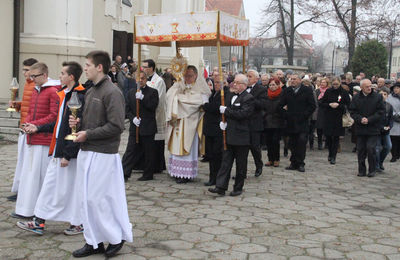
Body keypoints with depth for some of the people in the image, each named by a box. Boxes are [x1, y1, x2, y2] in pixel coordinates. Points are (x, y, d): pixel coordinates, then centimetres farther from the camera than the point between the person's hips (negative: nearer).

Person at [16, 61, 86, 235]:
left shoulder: (78, 98, -18)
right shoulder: (65, 95, 12)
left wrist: (67, 155, -22)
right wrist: (39, 129, 19)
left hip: (68, 152, -9)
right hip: (57, 151, 9)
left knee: (69, 187, 2)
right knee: (49, 186, 12)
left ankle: (79, 224, 18)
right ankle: (39, 223, 20)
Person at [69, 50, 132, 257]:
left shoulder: (112, 93, -14)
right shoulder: (90, 92, 14)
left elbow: (116, 126, -20)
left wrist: (88, 134, -16)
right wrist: (78, 122, 3)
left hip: (103, 154, -9)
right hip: (86, 152, 9)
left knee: (98, 199, -4)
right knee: (86, 199, 12)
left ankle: (116, 237, 15)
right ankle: (94, 242, 23)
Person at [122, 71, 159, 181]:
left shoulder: (153, 92, 1)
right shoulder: (131, 92, 13)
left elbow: (153, 106, -12)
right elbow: (127, 109, 10)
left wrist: (142, 98, -20)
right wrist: (133, 118, -7)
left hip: (147, 127, -3)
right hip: (135, 127, 3)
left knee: (148, 152, 4)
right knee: (131, 150, -1)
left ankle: (148, 174, 13)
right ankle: (125, 173, -1)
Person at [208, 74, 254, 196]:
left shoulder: (248, 98, -10)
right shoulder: (230, 95, 12)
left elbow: (242, 114, -22)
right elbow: (224, 110, 18)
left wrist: (226, 110, -14)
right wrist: (223, 121, -2)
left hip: (241, 137, -6)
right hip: (229, 135, 6)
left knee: (241, 164, 6)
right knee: (226, 161, 4)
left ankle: (238, 188, 17)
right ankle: (221, 187, 4)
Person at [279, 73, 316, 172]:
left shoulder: (307, 90, 2)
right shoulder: (286, 91, 11)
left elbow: (312, 106, -1)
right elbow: (281, 105, 13)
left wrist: (304, 115, -9)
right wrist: (285, 115, 0)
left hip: (302, 122, -3)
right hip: (291, 122, 3)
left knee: (302, 142, -9)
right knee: (292, 144, 5)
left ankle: (300, 163, -1)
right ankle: (293, 163, 12)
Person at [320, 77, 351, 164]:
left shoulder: (344, 93, 0)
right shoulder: (328, 92, 4)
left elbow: (348, 105, -3)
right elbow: (321, 103, 5)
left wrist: (338, 105, -16)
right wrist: (329, 105, -11)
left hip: (339, 119, -2)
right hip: (328, 118, 2)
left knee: (336, 138, -1)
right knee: (328, 136, 4)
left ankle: (333, 157, 5)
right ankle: (330, 153, 27)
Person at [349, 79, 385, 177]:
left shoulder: (378, 97, -2)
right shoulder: (356, 98, 4)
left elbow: (380, 112, -4)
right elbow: (352, 111, 3)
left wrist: (369, 119, -14)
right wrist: (360, 119, -14)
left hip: (373, 129, -3)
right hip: (360, 128, 3)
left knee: (371, 148, -8)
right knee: (361, 150, 6)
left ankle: (372, 170, 7)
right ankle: (362, 170, 16)